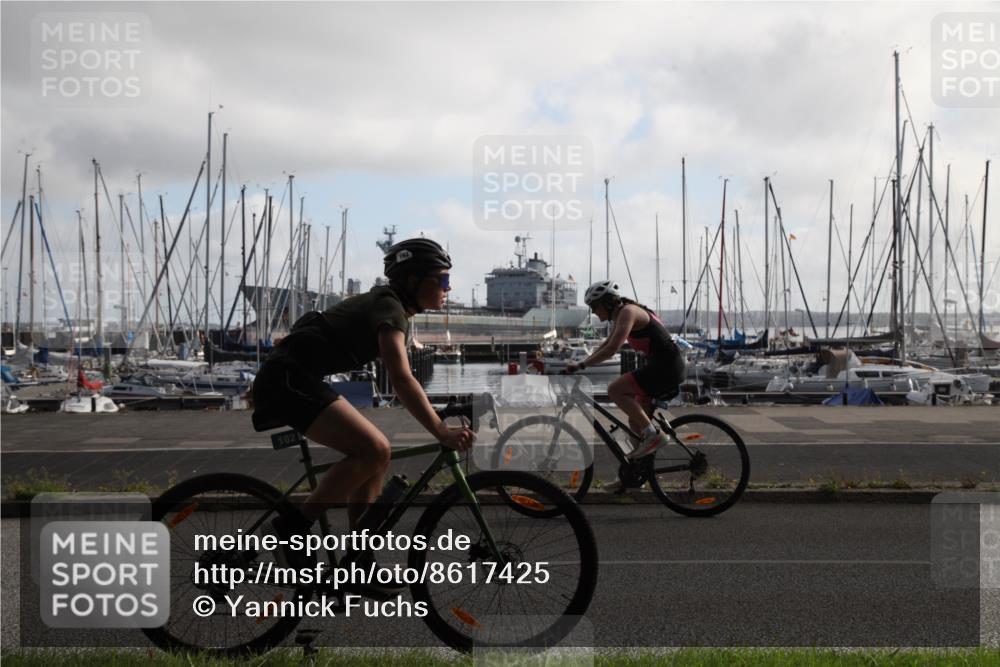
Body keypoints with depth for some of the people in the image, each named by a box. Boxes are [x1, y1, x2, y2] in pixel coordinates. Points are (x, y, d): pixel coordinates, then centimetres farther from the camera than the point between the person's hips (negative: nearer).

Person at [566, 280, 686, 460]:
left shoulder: (627, 312, -14)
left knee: (615, 390, -17)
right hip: (665, 366, 10)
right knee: (635, 423, 11)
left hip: (665, 366, -10)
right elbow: (606, 344, 26)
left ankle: (653, 434, -17)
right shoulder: (620, 314, 16)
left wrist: (581, 365, -19)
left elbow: (612, 348, -24)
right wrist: (582, 363, 17)